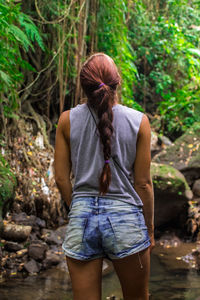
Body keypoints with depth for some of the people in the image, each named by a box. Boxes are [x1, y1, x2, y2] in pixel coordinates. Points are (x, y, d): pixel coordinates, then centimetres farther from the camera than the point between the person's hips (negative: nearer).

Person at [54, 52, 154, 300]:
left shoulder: (67, 120, -1)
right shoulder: (138, 121, -5)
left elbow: (61, 178, 3)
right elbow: (143, 183, -2)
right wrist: (149, 228, 10)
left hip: (82, 216, 2)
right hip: (125, 215, -1)